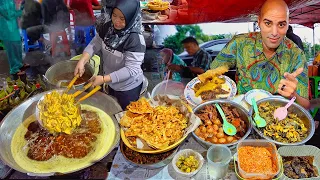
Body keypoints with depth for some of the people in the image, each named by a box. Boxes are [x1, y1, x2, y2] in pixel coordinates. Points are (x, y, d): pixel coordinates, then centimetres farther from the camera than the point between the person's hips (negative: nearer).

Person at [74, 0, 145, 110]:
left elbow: (131, 69, -31)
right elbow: (94, 44, -6)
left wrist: (104, 79, -34)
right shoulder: (107, 27, -10)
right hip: (110, 83, 6)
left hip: (128, 88, -6)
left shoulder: (135, 39, -30)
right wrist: (82, 61, -24)